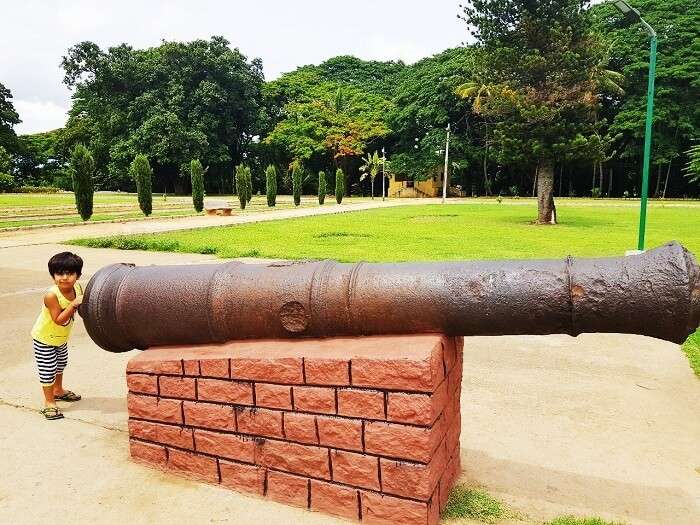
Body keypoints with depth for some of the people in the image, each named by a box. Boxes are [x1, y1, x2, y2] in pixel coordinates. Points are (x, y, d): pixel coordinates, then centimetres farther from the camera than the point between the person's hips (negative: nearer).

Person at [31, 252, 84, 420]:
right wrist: (73, 304, -41)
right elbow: (59, 320, -34)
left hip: (61, 337, 7)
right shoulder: (51, 295, -33)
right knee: (48, 370, -1)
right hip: (44, 338, -7)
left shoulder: (77, 288, -16)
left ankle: (58, 390, 49)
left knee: (60, 364, 26)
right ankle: (49, 402, 16)